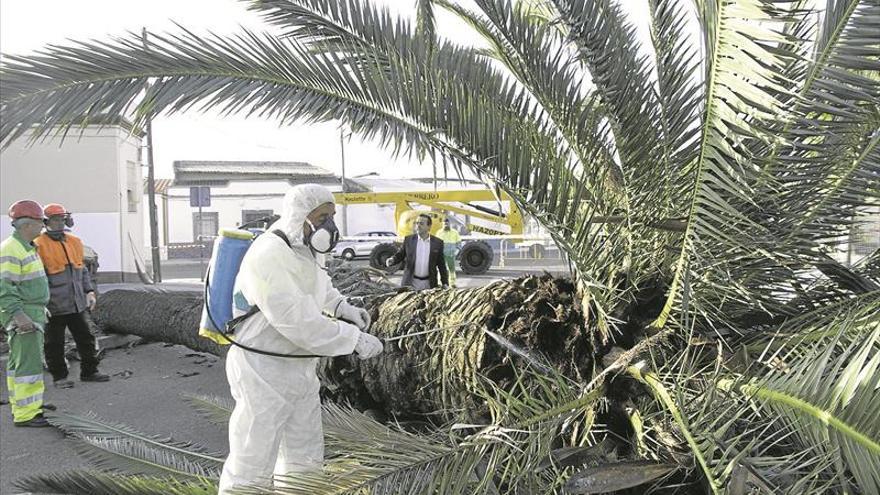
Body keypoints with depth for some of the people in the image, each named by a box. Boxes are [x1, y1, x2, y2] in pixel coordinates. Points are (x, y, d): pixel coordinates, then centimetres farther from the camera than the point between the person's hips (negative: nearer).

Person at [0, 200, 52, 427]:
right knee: (30, 362, -11)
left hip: (32, 312, 11)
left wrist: (40, 308, 26)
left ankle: (21, 405, 27)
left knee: (19, 361, 17)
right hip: (23, 314, -11)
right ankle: (25, 414, -9)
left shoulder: (26, 247, 16)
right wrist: (19, 315, -28)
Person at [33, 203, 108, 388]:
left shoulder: (75, 241, 9)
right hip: (54, 306, -6)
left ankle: (89, 371, 23)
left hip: (77, 303, 6)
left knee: (85, 338, 11)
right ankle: (59, 376, 19)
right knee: (55, 343, 6)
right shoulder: (39, 245, -9)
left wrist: (89, 292, 9)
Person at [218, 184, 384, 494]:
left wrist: (343, 307, 9)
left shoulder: (307, 251, 5)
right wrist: (354, 339, -25)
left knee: (306, 459, 18)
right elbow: (296, 320, -31)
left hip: (300, 369, 9)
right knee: (251, 468, -1)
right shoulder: (268, 255, -24)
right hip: (264, 373, -9)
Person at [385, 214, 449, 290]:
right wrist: (391, 260, -13)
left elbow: (441, 265, 5)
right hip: (410, 283, 0)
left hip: (429, 284, 0)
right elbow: (400, 255, 9)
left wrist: (445, 283, 2)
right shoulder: (408, 239, 2)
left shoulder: (437, 243, 2)